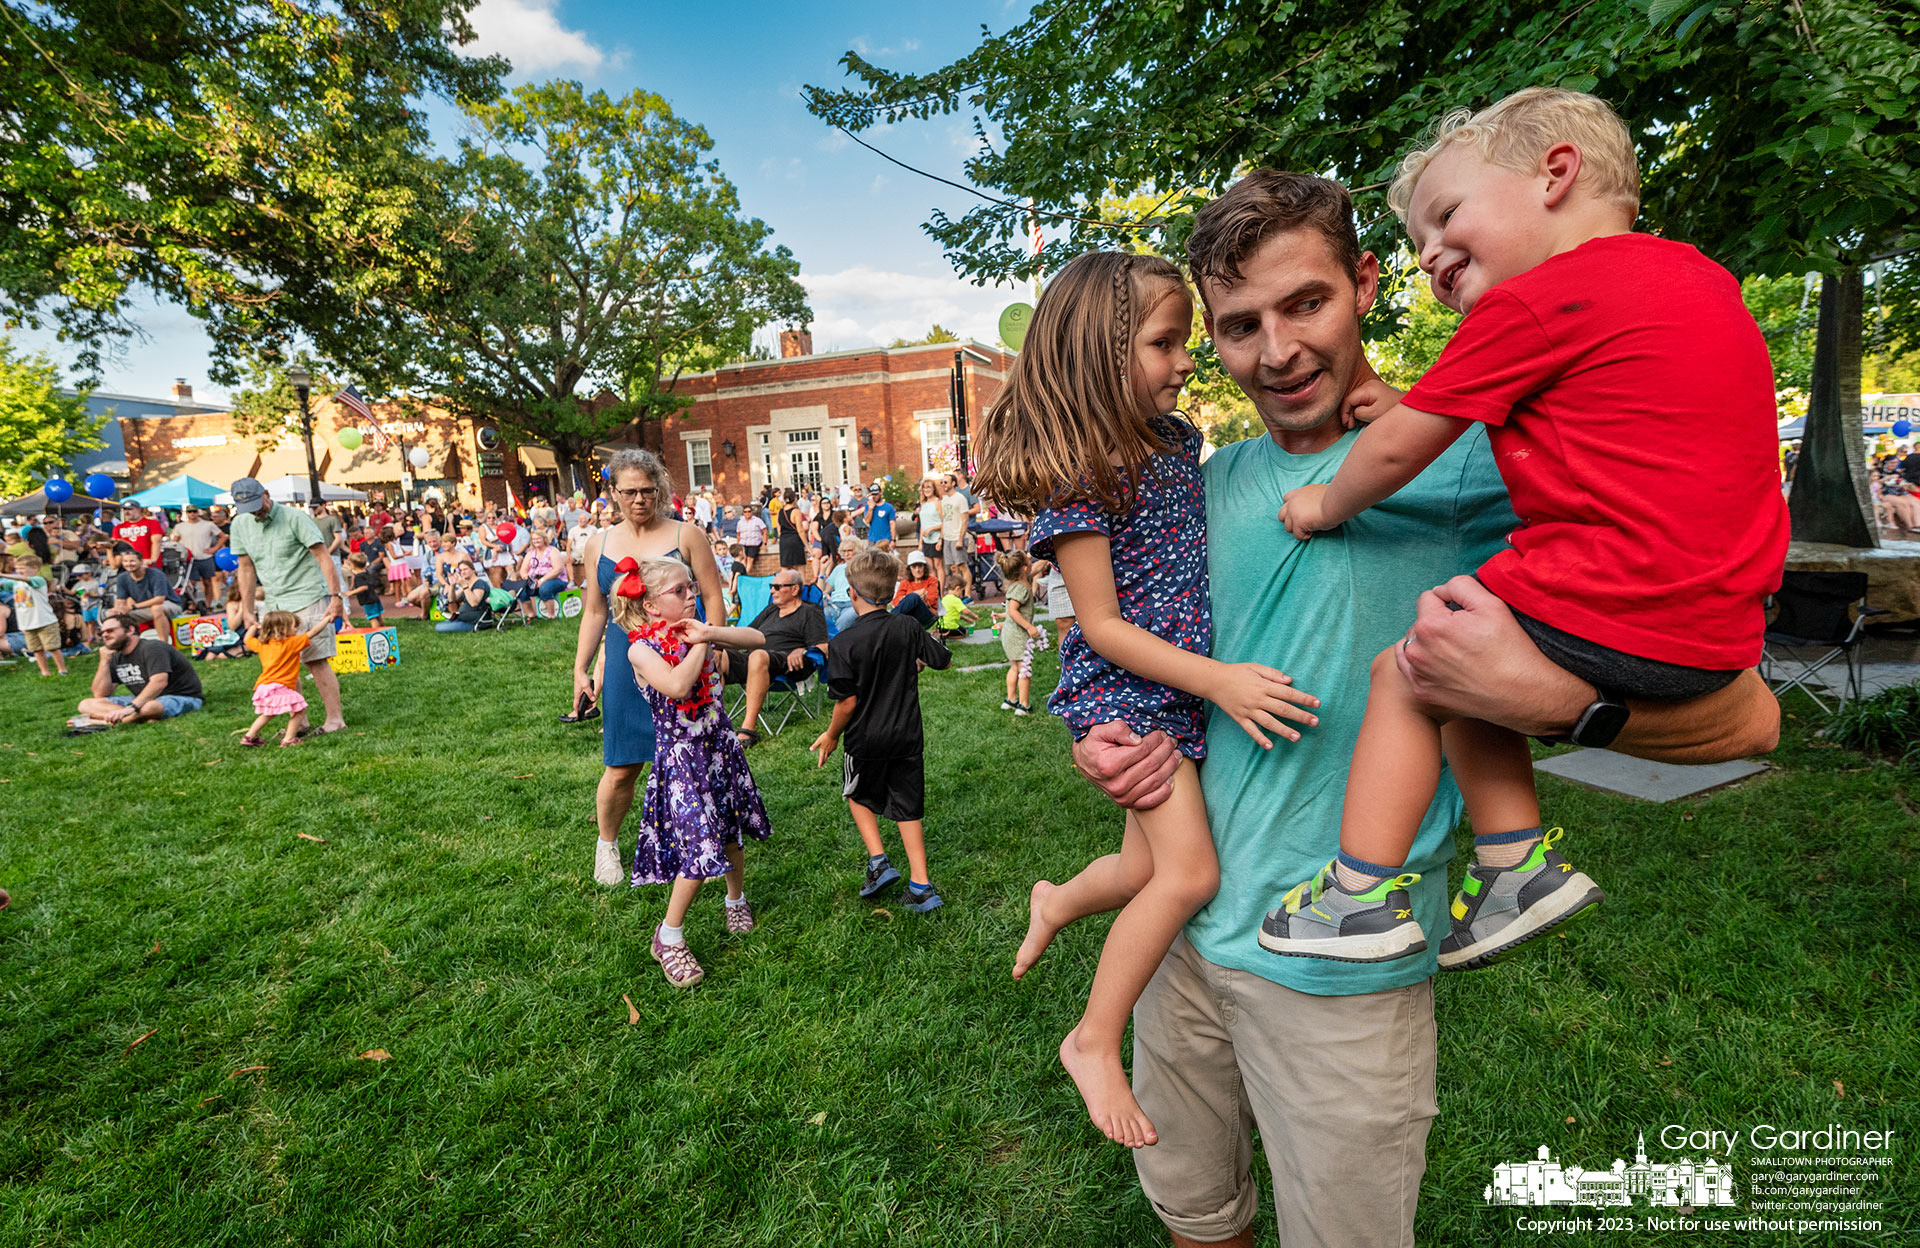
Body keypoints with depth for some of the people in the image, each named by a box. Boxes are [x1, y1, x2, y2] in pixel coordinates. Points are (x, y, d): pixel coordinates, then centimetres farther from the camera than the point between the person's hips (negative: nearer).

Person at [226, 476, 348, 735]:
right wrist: (248, 611, 10)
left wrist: (336, 597, -19)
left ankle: (335, 719, -3)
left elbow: (323, 557, -13)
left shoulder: (294, 517, -10)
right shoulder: (240, 524, 8)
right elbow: (246, 568, 13)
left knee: (316, 661, -9)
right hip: (274, 604, 6)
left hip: (307, 599, -6)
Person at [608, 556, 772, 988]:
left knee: (731, 832, 18)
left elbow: (757, 638, -3)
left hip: (720, 744, 6)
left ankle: (736, 899, 45)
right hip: (680, 754, -6)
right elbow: (678, 685, -31)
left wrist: (710, 634, -15)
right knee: (700, 847, -8)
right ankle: (668, 937, 13)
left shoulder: (696, 630, 2)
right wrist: (699, 646, -17)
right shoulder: (640, 648, -14)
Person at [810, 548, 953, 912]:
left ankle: (878, 862, 14)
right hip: (908, 735, 3)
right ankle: (921, 885, 13)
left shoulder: (846, 641, -17)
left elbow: (847, 702, -16)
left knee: (859, 794, 24)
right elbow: (942, 659, 8)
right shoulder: (907, 628, -6)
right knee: (908, 807, 13)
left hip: (867, 737, -3)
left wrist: (831, 736, 0)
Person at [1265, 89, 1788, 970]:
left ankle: (1362, 893, 9)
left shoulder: (1532, 303, -9)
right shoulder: (1699, 276, 17)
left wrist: (1326, 504, 15)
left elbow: (1398, 446, -5)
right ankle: (1519, 863, 19)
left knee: (1404, 674, 7)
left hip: (1604, 622, -8)